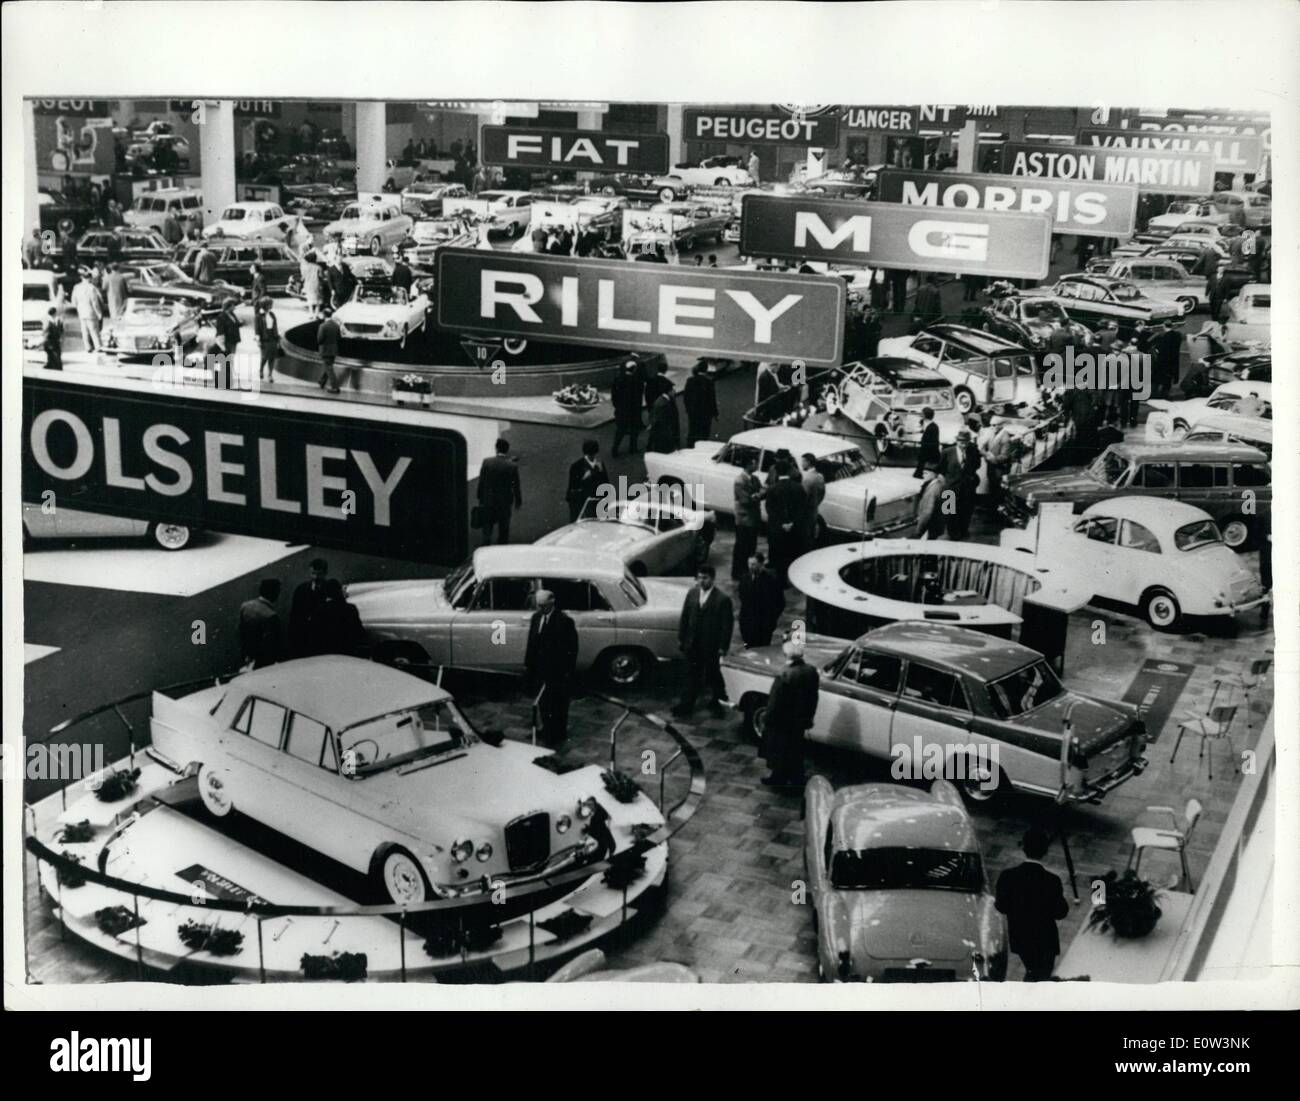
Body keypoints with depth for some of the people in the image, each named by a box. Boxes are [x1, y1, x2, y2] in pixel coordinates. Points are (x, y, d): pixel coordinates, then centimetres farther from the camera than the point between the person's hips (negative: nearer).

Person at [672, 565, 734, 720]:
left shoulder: (723, 599, -14)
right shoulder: (692, 594, 0)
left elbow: (727, 625, -12)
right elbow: (684, 617, 7)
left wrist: (723, 647, -12)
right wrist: (680, 638, 6)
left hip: (711, 647, -4)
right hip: (692, 643, 4)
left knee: (713, 675, 12)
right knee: (692, 675, 12)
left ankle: (717, 704, 31)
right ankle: (686, 705, 19)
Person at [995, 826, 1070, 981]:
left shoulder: (1007, 876, -19)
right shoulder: (1052, 881, -26)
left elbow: (1002, 907, -6)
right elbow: (1060, 912, -13)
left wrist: (995, 901, 14)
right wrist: (1061, 896, 4)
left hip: (1018, 938, 3)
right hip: (1045, 941, -3)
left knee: (1031, 973, 28)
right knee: (1041, 979, 18)